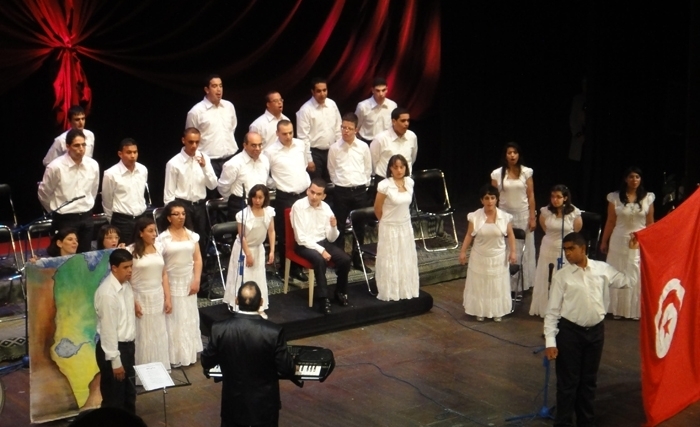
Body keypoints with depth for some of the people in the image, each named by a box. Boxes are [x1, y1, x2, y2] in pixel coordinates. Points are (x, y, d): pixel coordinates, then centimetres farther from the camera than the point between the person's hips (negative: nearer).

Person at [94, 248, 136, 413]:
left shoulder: (126, 285, 2)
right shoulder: (107, 293, -24)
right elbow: (108, 329, -22)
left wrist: (130, 346, 17)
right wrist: (115, 361, -19)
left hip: (127, 345, 9)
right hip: (113, 348, -9)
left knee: (129, 394, 22)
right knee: (114, 399, 5)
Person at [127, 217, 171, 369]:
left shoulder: (158, 249, 7)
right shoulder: (131, 251, -10)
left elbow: (164, 275, 11)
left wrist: (168, 298, 5)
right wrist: (133, 302, -15)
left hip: (158, 299, 5)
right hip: (141, 299, -5)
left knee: (160, 337, 9)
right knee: (143, 338, 2)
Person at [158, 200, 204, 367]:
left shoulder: (192, 235, 3)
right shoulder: (163, 238, -8)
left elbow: (197, 259, 4)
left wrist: (196, 280, -5)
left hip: (188, 282, 4)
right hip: (171, 283, -4)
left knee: (189, 318, 11)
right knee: (173, 319, 1)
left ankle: (189, 353, 22)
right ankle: (174, 356, 8)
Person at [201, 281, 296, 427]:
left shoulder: (219, 329, -14)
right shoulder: (274, 331, -20)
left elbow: (207, 362, 0)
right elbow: (286, 371, -13)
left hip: (233, 403, 2)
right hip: (264, 404, -1)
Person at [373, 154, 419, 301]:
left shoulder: (409, 182, -3)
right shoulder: (385, 185, -21)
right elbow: (377, 209, -9)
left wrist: (400, 218, 13)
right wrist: (387, 222, 4)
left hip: (406, 227, 6)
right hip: (390, 228, -6)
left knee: (406, 260, 15)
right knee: (390, 261, 5)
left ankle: (405, 290, 29)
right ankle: (390, 293, 17)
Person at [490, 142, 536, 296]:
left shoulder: (526, 172, -2)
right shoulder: (497, 174, -3)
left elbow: (531, 196, 0)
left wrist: (532, 217, -3)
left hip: (523, 215, 0)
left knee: (523, 251, 4)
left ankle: (520, 286, 14)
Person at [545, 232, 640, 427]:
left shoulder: (602, 268, 1)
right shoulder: (561, 276, -7)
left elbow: (628, 280, 10)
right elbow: (552, 311, -6)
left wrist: (634, 251, 9)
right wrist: (550, 341, -10)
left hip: (596, 331, 3)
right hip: (570, 331, -3)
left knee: (589, 380, 17)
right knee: (567, 381, 4)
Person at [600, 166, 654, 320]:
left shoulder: (648, 198, 0)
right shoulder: (615, 197, -3)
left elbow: (650, 223, 5)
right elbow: (610, 222, 2)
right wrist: (604, 241, 4)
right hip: (619, 241, 0)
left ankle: (636, 310, 15)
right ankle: (618, 310, 17)